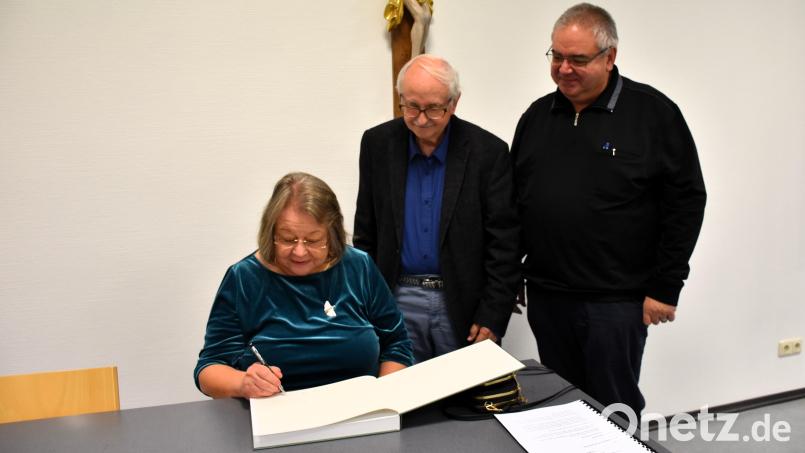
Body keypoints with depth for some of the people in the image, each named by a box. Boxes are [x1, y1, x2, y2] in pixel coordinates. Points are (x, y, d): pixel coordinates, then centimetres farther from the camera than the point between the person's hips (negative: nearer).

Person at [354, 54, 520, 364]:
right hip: (398, 302, 2)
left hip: (463, 305, -1)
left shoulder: (489, 151, -7)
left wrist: (493, 318, -9)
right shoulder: (378, 143, 1)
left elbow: (504, 243, -6)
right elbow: (366, 232, 7)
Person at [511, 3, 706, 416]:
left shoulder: (652, 112, -6)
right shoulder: (537, 116, 8)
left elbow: (686, 201, -6)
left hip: (615, 300, -4)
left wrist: (665, 287, -8)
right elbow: (514, 201, 14)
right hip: (545, 296, 5)